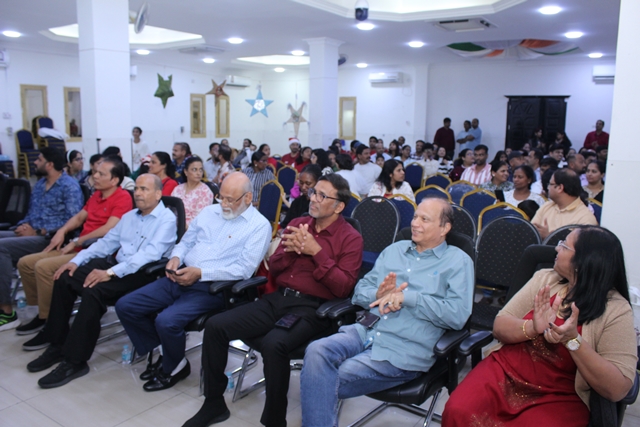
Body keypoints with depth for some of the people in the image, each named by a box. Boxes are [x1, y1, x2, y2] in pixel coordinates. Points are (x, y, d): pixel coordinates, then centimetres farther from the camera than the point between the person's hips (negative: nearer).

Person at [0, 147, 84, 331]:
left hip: (49, 239, -9)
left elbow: (72, 220, -17)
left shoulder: (70, 186, -7)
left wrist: (37, 231, -16)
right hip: (31, 234, 9)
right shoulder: (40, 184, 21)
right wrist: (24, 225, 0)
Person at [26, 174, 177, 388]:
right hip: (116, 264, 9)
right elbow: (106, 242, 19)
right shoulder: (129, 216, 18)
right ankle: (57, 345, 5)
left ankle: (75, 361, -18)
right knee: (65, 278, -5)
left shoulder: (166, 219, -10)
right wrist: (76, 260, 3)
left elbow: (150, 254, -23)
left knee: (93, 291, -30)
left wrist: (110, 272, -30)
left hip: (142, 274, -9)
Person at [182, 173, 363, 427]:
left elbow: (343, 288, -12)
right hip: (278, 299, 6)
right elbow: (273, 269, 16)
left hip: (312, 308, -6)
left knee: (273, 344, -35)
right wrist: (291, 249, -5)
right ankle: (214, 403, 8)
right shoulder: (298, 224, 13)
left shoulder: (350, 238, -3)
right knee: (215, 326, -8)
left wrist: (316, 251, -16)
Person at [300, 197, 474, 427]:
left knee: (329, 382, -22)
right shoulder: (395, 249, 21)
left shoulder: (458, 261, 5)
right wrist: (378, 295, -6)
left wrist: (406, 297, -12)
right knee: (316, 352, -24)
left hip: (405, 350, -5)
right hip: (366, 331, 5)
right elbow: (360, 292, 18)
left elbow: (457, 315, -10)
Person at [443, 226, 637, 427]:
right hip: (504, 371, 3)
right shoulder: (545, 278, 4)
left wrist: (573, 340, -25)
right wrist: (533, 328, -20)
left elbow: (617, 389, -13)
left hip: (560, 397, -3)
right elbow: (500, 327, 0)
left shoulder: (617, 311, -7)